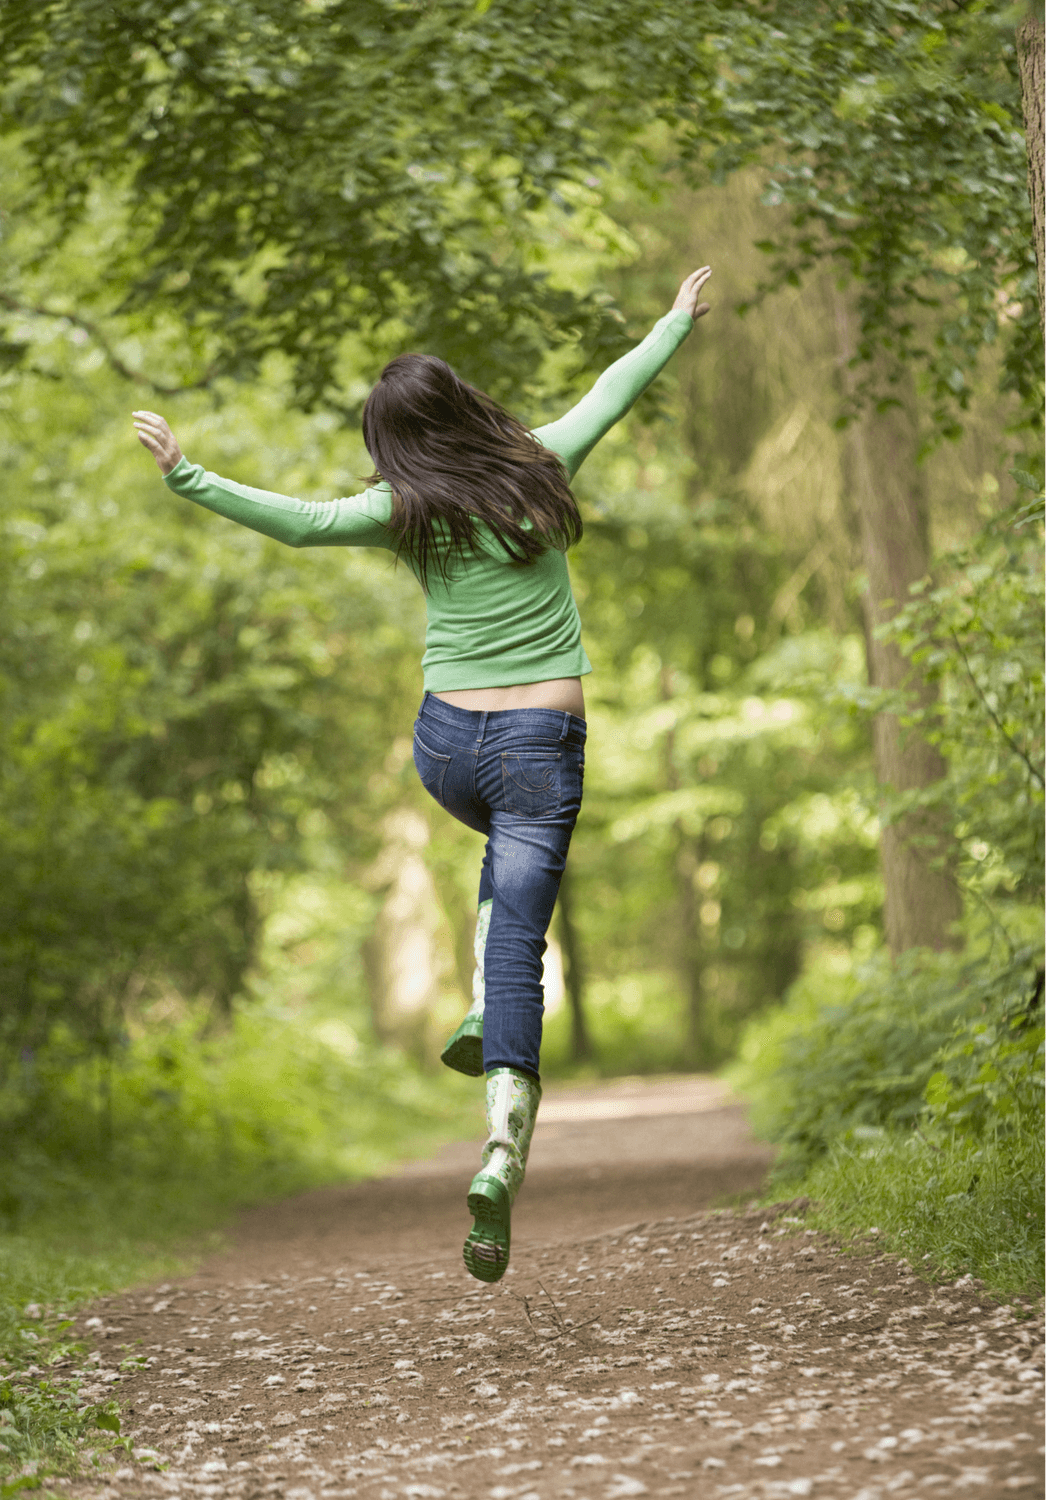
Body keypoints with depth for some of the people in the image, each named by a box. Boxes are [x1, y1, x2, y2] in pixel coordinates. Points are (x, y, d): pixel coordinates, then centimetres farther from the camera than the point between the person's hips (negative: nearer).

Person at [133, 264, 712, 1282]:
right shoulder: (540, 467, 1)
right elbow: (612, 394, 17)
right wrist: (678, 321, 32)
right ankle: (502, 1147, -20)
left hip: (446, 741, 1)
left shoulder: (409, 511, -4)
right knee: (516, 943, -4)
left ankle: (482, 1015, 17)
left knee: (512, 848, 35)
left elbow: (298, 522, -17)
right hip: (543, 743, -1)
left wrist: (186, 477, -15)